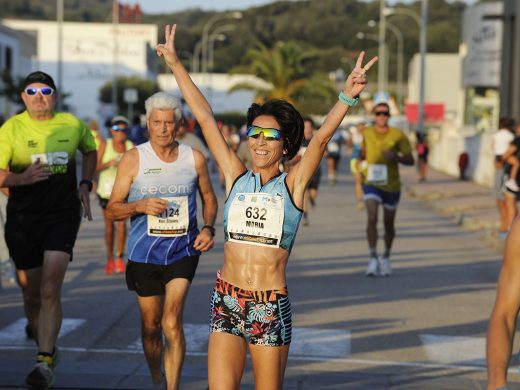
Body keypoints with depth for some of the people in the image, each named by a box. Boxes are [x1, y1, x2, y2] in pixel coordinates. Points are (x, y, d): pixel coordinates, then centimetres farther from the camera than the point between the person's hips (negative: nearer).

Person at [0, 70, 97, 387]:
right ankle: (48, 348, 33)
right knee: (32, 295, 10)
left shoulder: (73, 124, 4)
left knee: (50, 291, -16)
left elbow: (90, 150, 24)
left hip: (63, 216, -1)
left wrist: (85, 185, 10)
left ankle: (45, 362, -18)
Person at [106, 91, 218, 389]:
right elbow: (112, 209, -3)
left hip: (183, 250, 0)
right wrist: (140, 206, -22)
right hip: (144, 253, 1)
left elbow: (209, 199, 15)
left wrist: (208, 228, -3)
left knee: (172, 322, -15)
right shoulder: (134, 159, -5)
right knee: (151, 325, 12)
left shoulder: (195, 158, 0)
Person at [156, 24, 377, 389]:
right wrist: (175, 64, 9)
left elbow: (321, 138, -15)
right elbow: (205, 117, 6)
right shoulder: (236, 178, 5)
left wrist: (347, 96, -30)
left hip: (271, 308, -2)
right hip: (226, 304, 2)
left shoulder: (292, 185, 0)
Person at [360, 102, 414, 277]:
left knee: (388, 224, 12)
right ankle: (373, 258, -16)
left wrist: (396, 157, -23)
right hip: (372, 184, 0)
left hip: (391, 185, 0)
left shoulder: (398, 135, -6)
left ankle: (386, 257, 34)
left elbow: (410, 160, -4)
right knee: (372, 219, -20)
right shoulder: (366, 134, 1)